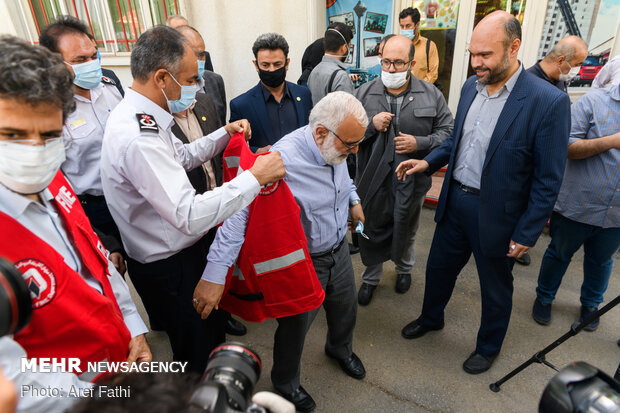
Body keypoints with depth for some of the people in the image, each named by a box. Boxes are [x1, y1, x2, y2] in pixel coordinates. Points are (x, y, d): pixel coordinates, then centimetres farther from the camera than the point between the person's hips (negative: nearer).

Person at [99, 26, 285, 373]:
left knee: (209, 334, 29)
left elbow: (182, 156, 17)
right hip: (170, 267, -10)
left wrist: (225, 134, 5)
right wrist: (255, 177, -30)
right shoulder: (138, 138, -32)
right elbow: (190, 216, -36)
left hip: (181, 251, 10)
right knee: (198, 355, 14)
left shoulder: (141, 118, 2)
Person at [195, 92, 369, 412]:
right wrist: (215, 273, -41)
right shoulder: (283, 159, -35)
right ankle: (285, 382, 49)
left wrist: (353, 199, 5)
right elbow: (239, 209, -38)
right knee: (295, 328, 16)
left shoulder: (336, 148, -9)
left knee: (346, 309, 28)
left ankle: (340, 349, 64)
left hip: (338, 250, 7)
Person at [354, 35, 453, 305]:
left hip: (411, 179, 0)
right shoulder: (364, 93, -1)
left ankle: (404, 269, 49)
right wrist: (370, 124, -19)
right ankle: (370, 276, 38)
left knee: (406, 231, 20)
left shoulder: (431, 95, -3)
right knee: (372, 231, 14)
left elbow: (448, 131, -1)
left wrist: (420, 143, -18)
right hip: (373, 179, 0)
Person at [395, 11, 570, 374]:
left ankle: (489, 347, 44)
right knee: (439, 267, 22)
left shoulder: (549, 101, -19)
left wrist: (526, 234, -13)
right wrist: (428, 162, 0)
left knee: (496, 289, 17)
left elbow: (548, 180, -15)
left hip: (496, 214, -5)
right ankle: (431, 318, 50)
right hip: (455, 200, 6)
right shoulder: (471, 87, 1)